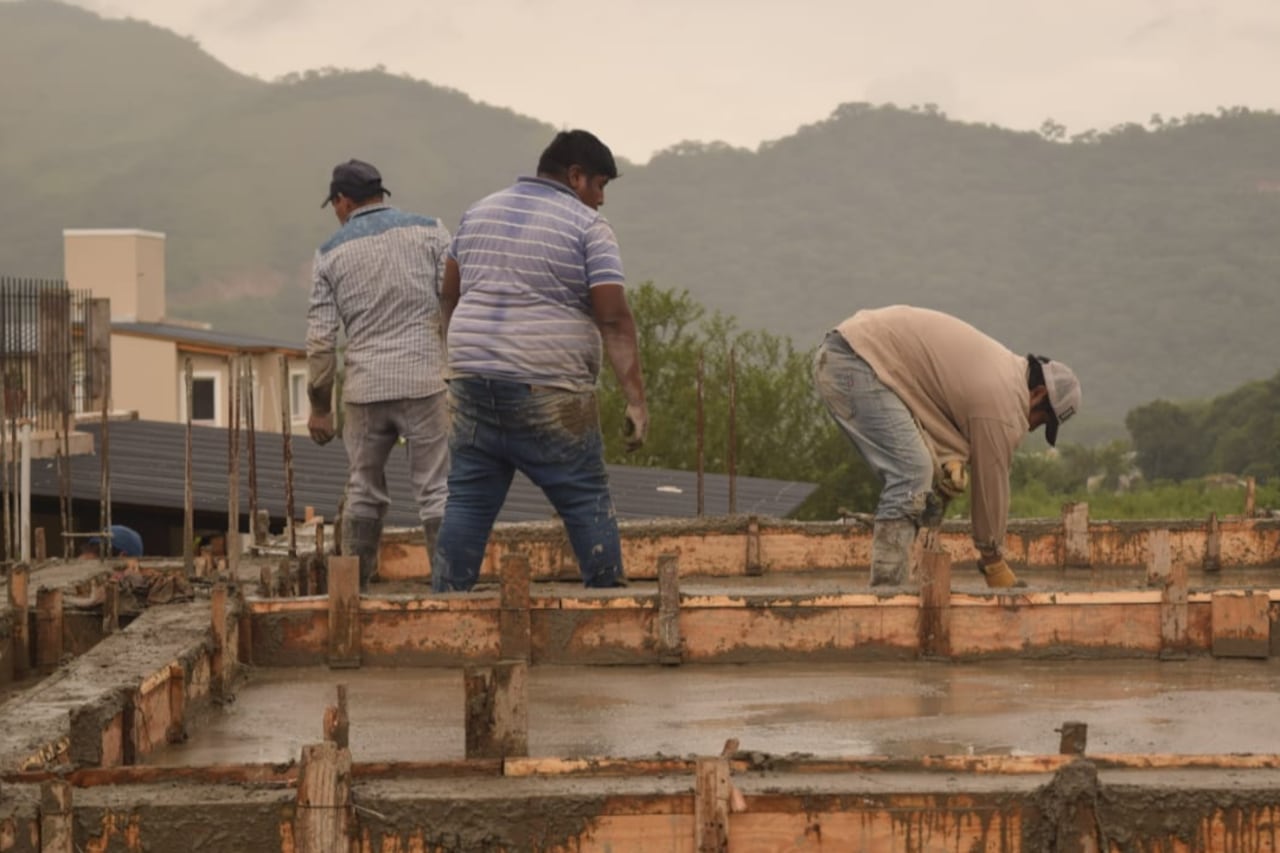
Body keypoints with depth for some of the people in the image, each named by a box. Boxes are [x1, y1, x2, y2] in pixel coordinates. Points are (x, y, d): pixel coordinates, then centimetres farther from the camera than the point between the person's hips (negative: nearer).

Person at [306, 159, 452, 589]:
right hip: (424, 380, -1)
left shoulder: (331, 253, 7)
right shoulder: (429, 232, 4)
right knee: (437, 490, -1)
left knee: (363, 493, 13)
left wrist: (319, 406, 11)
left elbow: (320, 339, 4)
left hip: (365, 390, 1)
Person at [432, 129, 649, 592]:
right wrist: (635, 398, -13)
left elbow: (450, 294, 20)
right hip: (548, 393, -5)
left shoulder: (479, 212, 14)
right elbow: (614, 320, -11)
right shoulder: (588, 227, -4)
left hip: (473, 385, 5)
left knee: (468, 503, 7)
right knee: (587, 501, 2)